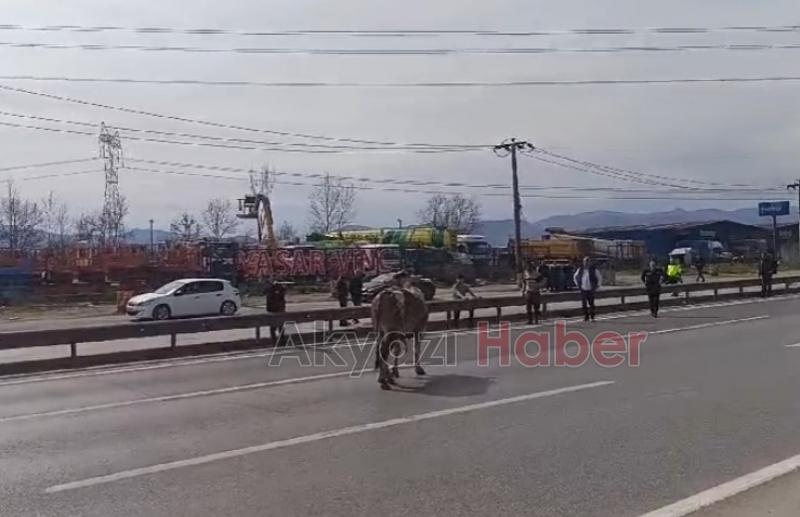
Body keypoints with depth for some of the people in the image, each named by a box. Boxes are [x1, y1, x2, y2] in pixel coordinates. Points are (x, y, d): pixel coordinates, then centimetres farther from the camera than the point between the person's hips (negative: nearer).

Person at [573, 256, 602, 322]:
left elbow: (600, 278, 5)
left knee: (591, 304, -2)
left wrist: (597, 286, 1)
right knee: (584, 304, 0)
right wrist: (578, 285, 11)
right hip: (583, 289, 2)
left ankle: (592, 317, 10)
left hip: (591, 290, -2)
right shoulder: (580, 269, 3)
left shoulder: (594, 270, -5)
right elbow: (575, 277, 19)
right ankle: (586, 317, 10)